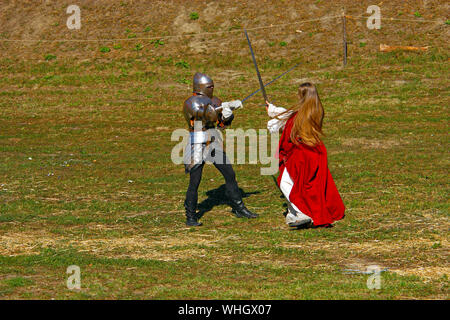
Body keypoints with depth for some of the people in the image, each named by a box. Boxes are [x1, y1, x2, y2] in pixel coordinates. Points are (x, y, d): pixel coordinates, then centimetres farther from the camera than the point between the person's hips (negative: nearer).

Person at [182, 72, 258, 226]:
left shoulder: (214, 101, 10)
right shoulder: (190, 103, -12)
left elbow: (223, 124, 13)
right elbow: (208, 116, -25)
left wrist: (227, 115, -11)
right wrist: (229, 105, -20)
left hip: (214, 144, 7)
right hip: (198, 147, -7)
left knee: (230, 175, 10)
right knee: (194, 182, -6)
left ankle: (239, 209, 22)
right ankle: (191, 218, 4)